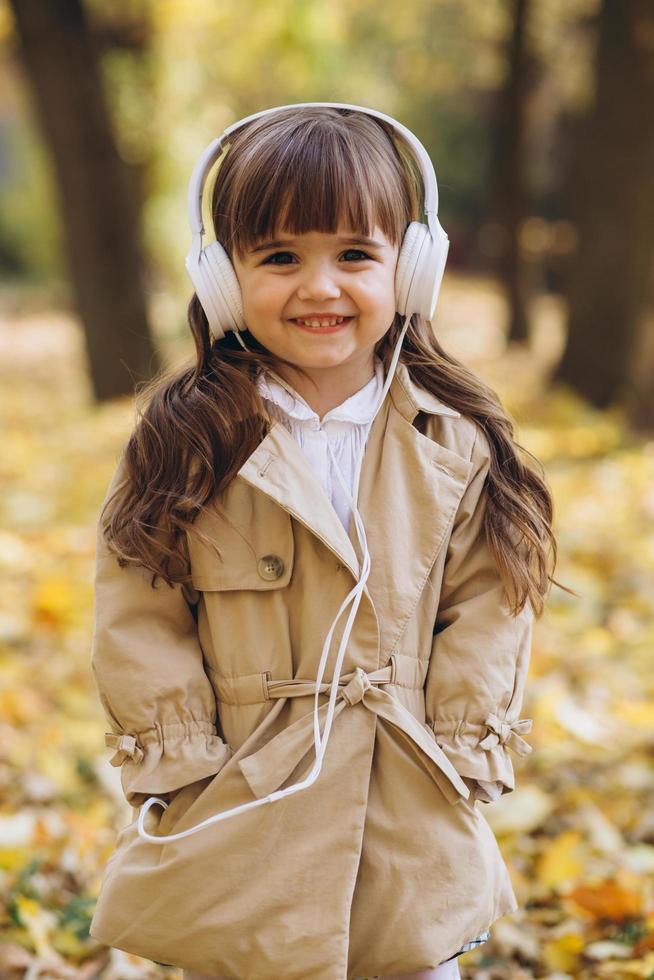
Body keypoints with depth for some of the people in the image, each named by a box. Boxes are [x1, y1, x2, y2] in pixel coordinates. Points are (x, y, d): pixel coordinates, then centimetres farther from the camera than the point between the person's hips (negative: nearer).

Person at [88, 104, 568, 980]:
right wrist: (184, 765, -9)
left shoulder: (457, 443, -1)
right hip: (238, 834, -1)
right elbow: (139, 616, -5)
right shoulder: (184, 440, -7)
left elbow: (488, 605, 3)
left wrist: (460, 758, -3)